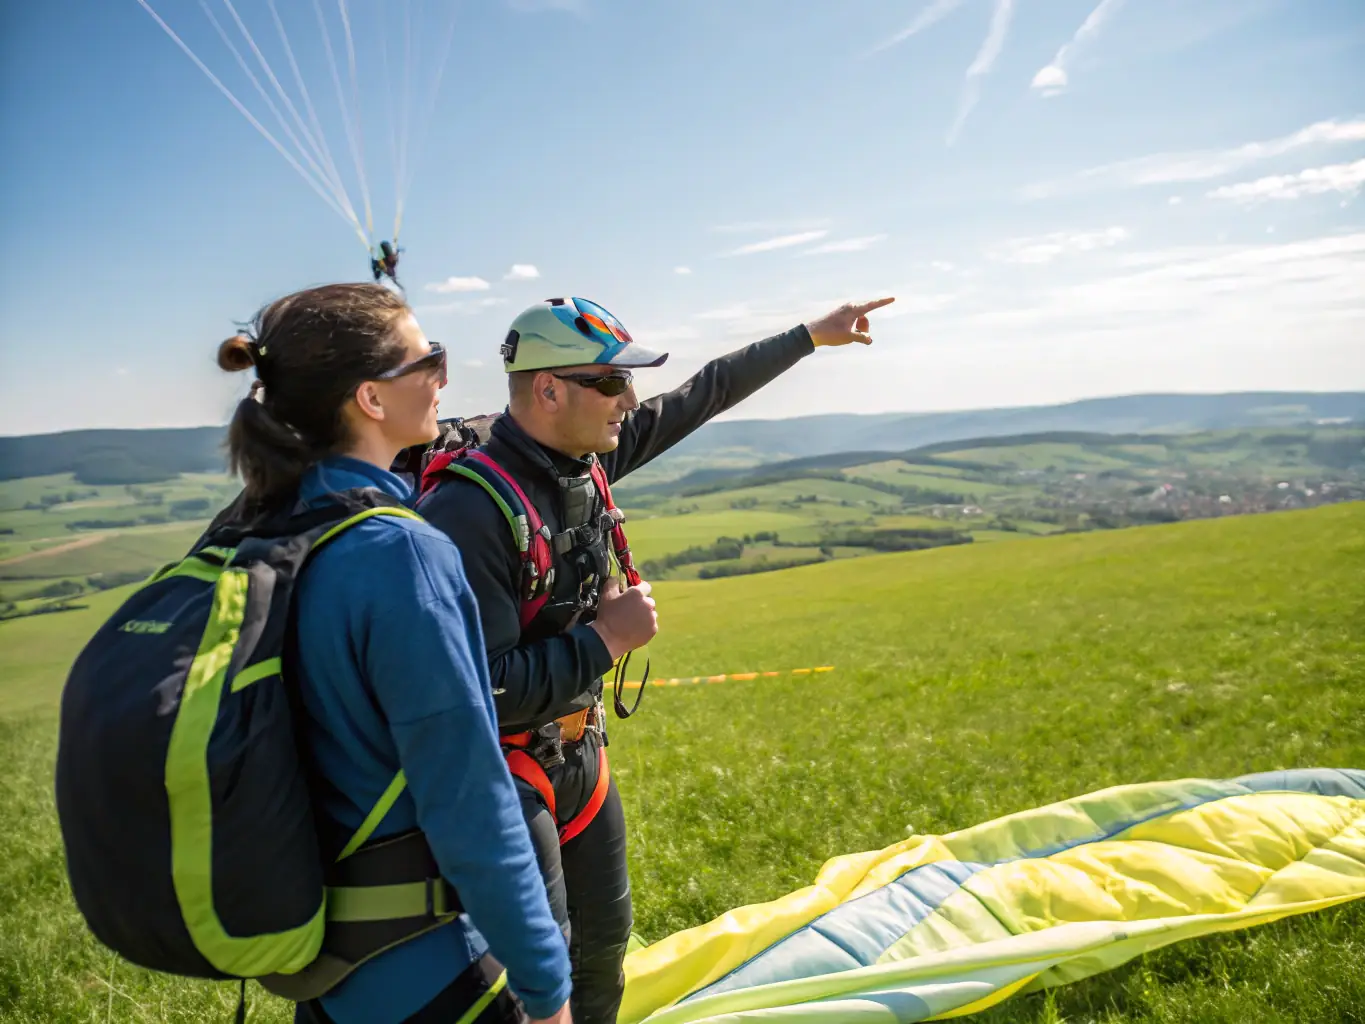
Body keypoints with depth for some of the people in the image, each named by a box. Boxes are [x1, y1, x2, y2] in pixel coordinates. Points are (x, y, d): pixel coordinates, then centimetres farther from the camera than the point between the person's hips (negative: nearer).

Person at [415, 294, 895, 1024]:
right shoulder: (467, 511, -27)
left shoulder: (584, 456, -5)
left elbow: (705, 393, 6)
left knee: (603, 942, 21)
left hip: (579, 750, 8)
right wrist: (607, 638, -22)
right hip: (501, 771, -7)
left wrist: (811, 335, 13)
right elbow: (482, 692, -29)